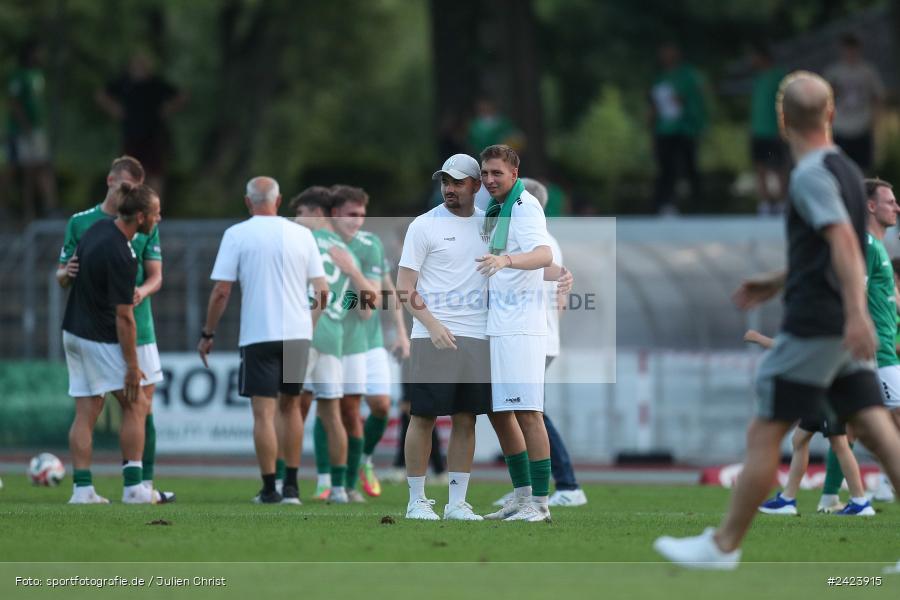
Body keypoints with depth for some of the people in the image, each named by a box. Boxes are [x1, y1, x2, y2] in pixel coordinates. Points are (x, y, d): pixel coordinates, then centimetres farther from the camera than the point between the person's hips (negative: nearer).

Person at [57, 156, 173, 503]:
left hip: (137, 327, 1)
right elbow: (61, 277, 7)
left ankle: (145, 484, -2)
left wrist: (142, 292, -19)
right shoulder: (81, 223, 5)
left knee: (143, 403, -3)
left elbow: (155, 276, 4)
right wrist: (67, 273, -17)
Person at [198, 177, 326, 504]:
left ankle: (269, 489, -5)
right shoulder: (301, 234, 6)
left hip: (258, 335, -3)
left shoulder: (237, 235, -2)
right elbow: (322, 290, 6)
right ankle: (291, 486, 16)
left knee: (264, 412, -2)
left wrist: (208, 334, 4)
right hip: (298, 333, 3)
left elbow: (221, 291, -6)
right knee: (290, 407, 16)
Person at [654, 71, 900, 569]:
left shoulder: (811, 175, -11)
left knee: (763, 435, 1)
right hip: (842, 329, 8)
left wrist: (856, 312, -35)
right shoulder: (845, 170, 16)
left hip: (812, 327, -8)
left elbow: (843, 241, -26)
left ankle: (724, 545, 8)